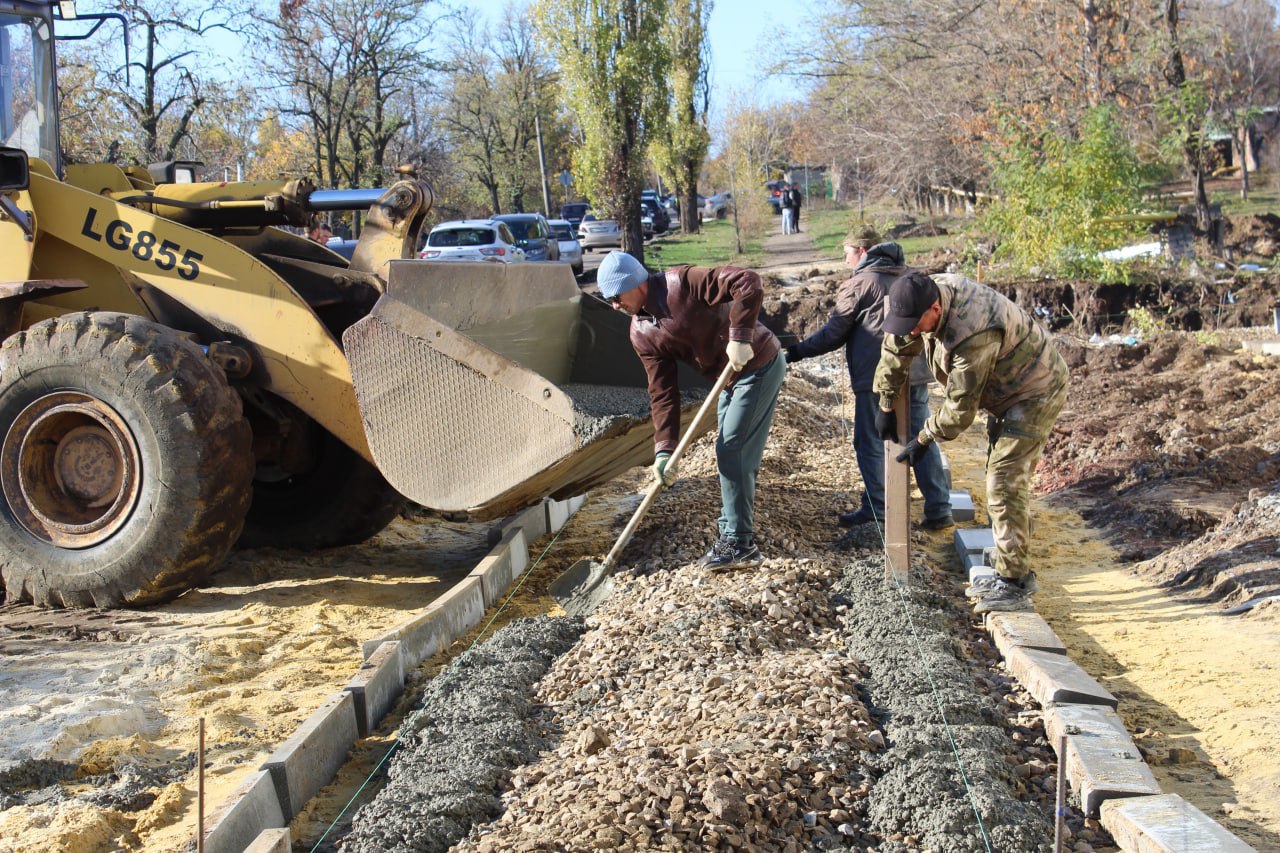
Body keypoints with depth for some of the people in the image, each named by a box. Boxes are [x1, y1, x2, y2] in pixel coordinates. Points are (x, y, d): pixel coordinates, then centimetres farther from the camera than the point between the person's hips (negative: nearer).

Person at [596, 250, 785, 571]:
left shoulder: (681, 283, -22)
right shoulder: (641, 334, 1)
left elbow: (748, 283, -28)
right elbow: (662, 392, -2)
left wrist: (740, 337, -32)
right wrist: (664, 448, -11)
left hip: (760, 365, -9)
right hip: (731, 377, 9)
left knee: (732, 451, -9)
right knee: (730, 453, 14)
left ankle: (740, 545, -1)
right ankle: (732, 533, 27)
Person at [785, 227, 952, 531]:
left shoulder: (857, 283, -5)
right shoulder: (908, 278, 15)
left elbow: (834, 333, -6)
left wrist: (798, 351, 3)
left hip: (875, 377, -6)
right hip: (915, 372, 6)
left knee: (871, 444, 5)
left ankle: (876, 509, 8)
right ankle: (939, 509, 8)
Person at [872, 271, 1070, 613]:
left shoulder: (972, 334, -38)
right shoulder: (926, 294, -11)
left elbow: (961, 407, -28)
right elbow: (896, 347, 6)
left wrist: (924, 439, -13)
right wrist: (886, 405, 11)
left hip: (1034, 393, -10)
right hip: (1005, 391, 10)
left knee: (1005, 483, -15)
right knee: (999, 479, 13)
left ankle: (1015, 584, -10)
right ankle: (1006, 569, 22)